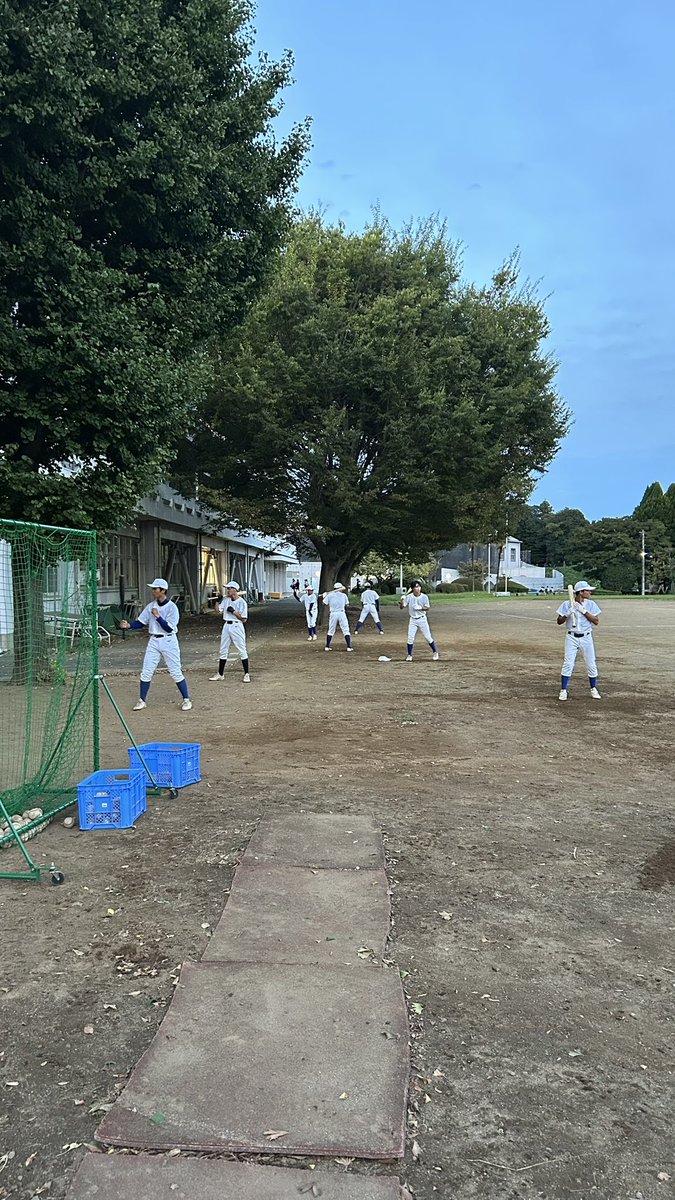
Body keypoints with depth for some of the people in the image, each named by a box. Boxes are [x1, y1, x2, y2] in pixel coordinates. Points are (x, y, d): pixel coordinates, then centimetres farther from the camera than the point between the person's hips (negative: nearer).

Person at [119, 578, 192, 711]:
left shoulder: (172, 607, -11)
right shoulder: (151, 606, 6)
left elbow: (169, 628, -18)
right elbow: (140, 622, 6)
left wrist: (157, 616, -21)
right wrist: (129, 625, -11)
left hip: (168, 641, -5)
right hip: (154, 641, 5)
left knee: (176, 672, -3)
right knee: (146, 671, 3)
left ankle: (186, 699, 8)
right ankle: (142, 700, 14)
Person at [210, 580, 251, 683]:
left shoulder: (242, 602, -10)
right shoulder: (226, 599, 8)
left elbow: (244, 619, -12)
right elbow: (219, 611, 4)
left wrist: (234, 611, -18)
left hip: (237, 627, -6)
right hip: (226, 626, 6)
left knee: (242, 651, -2)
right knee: (223, 650, 11)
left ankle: (246, 674, 5)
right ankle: (220, 674, 20)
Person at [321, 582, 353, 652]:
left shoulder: (329, 595, 3)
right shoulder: (344, 595, 3)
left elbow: (324, 603, 5)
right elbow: (346, 604, 6)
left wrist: (324, 597, 22)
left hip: (333, 614, 2)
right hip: (341, 613, -2)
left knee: (331, 630, 14)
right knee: (346, 630, 0)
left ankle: (327, 646, 18)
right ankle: (349, 647, -8)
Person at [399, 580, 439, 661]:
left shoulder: (424, 597, -8)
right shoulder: (409, 597, -6)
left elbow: (427, 608, -5)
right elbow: (401, 607, -7)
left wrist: (420, 608, -23)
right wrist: (402, 600, -27)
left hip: (422, 619, -1)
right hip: (413, 620, 1)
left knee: (428, 637, 2)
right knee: (410, 638, -3)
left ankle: (435, 652, 18)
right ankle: (409, 655, 9)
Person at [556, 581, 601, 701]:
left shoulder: (591, 604, 0)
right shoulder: (567, 604, -4)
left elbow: (596, 621, -7)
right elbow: (559, 621, -2)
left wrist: (583, 611, -15)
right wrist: (567, 614, -21)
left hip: (586, 638, 2)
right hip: (572, 637, -2)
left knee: (591, 664, 6)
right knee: (568, 663, -8)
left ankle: (594, 689, 24)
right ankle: (563, 690, 1)